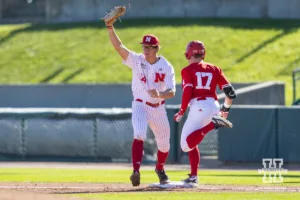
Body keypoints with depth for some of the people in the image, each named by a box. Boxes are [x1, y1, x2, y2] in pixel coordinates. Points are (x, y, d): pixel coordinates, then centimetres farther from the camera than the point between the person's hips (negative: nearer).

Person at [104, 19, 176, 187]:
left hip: (159, 108, 2)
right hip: (140, 106, -2)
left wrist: (160, 95, -38)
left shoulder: (166, 67, -10)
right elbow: (118, 46, -20)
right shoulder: (137, 60, -8)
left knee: (164, 143, 13)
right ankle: (136, 171, -36)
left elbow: (172, 92, -16)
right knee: (139, 135, -28)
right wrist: (110, 27, -33)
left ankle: (160, 169, 42)